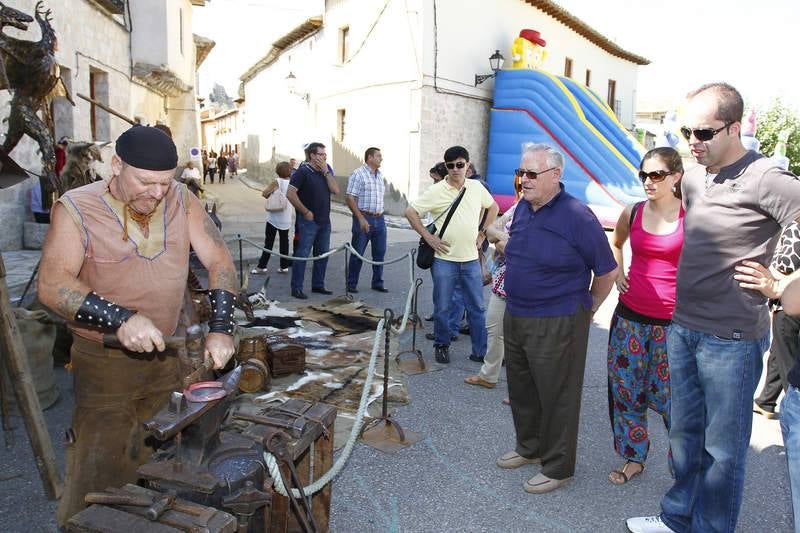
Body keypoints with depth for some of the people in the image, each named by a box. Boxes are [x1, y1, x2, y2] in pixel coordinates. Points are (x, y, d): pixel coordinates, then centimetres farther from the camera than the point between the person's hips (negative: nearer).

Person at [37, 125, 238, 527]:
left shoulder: (181, 201, -2)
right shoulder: (77, 208, -11)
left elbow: (219, 260, -3)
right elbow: (52, 284, -20)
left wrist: (220, 328, -15)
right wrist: (119, 319, -34)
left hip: (166, 355, 4)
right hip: (104, 359, -3)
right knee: (100, 472, 3)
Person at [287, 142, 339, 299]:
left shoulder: (327, 171, 11)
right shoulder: (302, 171, -10)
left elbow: (336, 190, -1)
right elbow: (290, 194, -17)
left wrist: (326, 171, -8)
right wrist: (305, 212, -14)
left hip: (324, 221, 7)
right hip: (308, 221, -7)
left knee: (323, 254, 12)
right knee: (302, 254, -4)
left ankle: (318, 285, 24)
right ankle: (296, 288, 2)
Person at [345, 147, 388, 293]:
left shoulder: (380, 175, 14)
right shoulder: (358, 174, -7)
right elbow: (349, 198, -12)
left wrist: (379, 215, 14)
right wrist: (361, 219, -17)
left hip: (379, 219, 7)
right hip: (363, 218, -6)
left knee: (380, 253, 10)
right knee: (357, 253, 2)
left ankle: (377, 283, 22)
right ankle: (352, 284, 13)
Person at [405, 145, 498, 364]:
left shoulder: (476, 187, 3)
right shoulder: (436, 191, -7)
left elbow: (493, 207, 20)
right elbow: (410, 212, -5)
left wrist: (482, 231, 11)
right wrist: (428, 237, -9)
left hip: (471, 259, 3)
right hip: (444, 259, -3)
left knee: (477, 308, 8)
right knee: (442, 308, 8)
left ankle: (482, 350, 19)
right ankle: (442, 346, 27)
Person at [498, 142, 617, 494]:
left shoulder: (576, 216, -18)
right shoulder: (522, 209, 5)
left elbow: (607, 271, -11)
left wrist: (585, 309, 0)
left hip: (557, 324, -8)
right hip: (515, 316, 8)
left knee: (557, 396, 6)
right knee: (521, 390, 20)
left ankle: (558, 467, 24)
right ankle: (529, 447, 41)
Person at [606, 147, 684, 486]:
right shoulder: (632, 213, 4)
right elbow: (615, 243, 24)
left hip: (672, 321, -4)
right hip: (630, 317, 4)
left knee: (670, 395, 4)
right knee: (625, 390, 12)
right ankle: (633, 458, 30)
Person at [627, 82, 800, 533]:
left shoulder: (763, 179, -16)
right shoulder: (692, 179, 7)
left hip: (731, 338, -7)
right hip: (682, 328, 7)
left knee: (722, 447, 9)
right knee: (685, 432, 20)